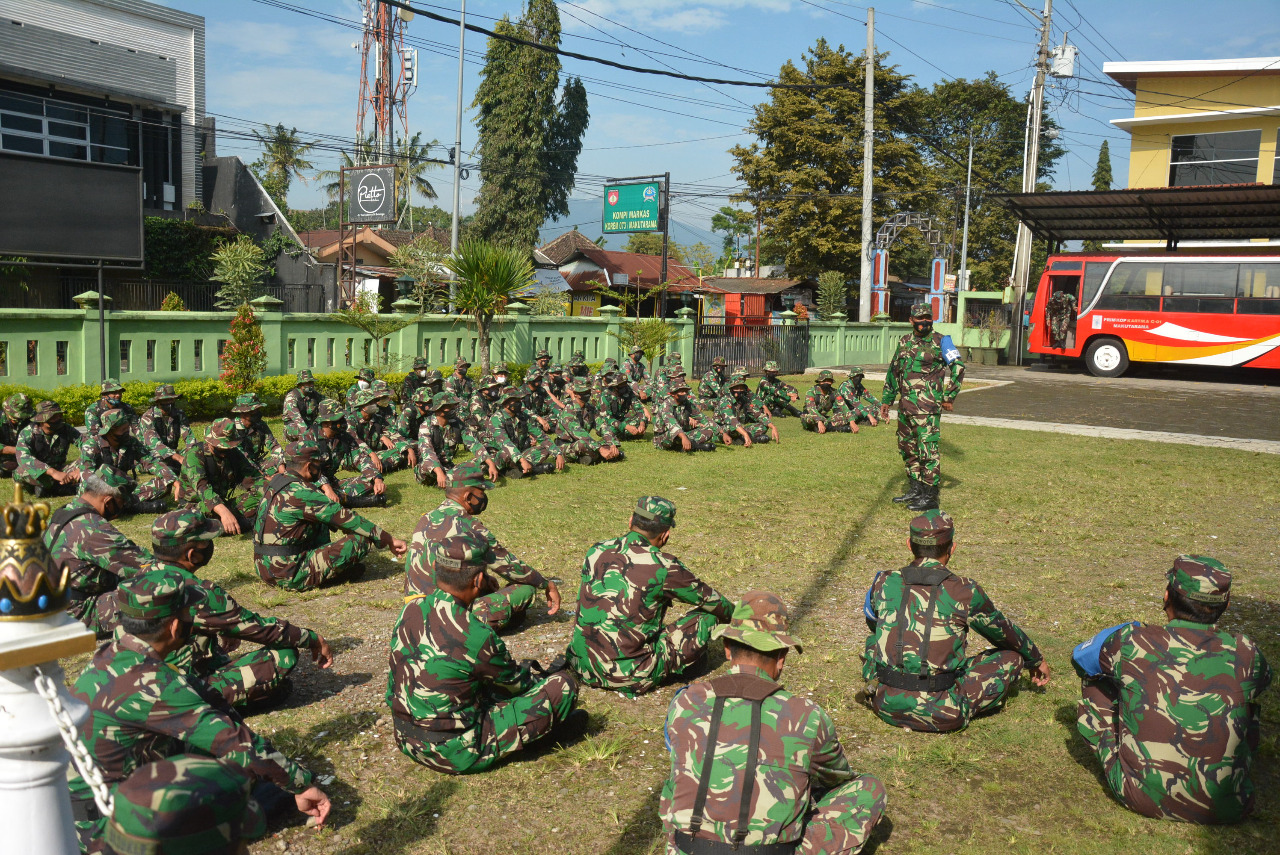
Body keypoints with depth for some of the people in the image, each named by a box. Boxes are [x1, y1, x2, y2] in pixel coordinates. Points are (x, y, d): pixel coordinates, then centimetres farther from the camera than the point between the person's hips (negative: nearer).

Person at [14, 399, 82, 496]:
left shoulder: (66, 429, -8)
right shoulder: (28, 432, -16)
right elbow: (23, 457, -33)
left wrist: (80, 468, -33)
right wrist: (53, 472, -46)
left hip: (59, 472, 2)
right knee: (21, 472, -35)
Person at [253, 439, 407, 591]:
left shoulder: (276, 483, 8)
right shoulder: (300, 494, -19)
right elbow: (344, 518, -14)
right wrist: (389, 539, -8)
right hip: (289, 576, -9)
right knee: (362, 540, -14)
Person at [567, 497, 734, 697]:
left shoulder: (596, 552, 2)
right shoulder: (662, 567, -13)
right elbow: (710, 598, 4)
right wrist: (736, 615, 26)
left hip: (580, 668, 6)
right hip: (628, 677, -6)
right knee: (707, 615, 3)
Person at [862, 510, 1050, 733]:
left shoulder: (884, 583, -3)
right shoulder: (965, 592, -11)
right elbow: (1005, 632, 9)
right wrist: (1036, 659, 30)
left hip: (885, 706, 2)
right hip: (938, 716, -2)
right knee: (1011, 657, 12)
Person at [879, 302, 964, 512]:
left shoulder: (940, 342, -3)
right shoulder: (904, 342, 14)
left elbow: (958, 367, -7)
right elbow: (893, 372, 22)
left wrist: (949, 396, -11)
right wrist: (886, 400, 22)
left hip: (927, 408, -7)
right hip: (905, 406, 7)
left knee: (927, 450, -8)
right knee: (907, 448, 13)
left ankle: (930, 496, -3)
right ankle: (915, 489, 25)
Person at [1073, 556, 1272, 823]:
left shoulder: (1131, 642, -10)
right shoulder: (1245, 654, -7)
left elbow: (1080, 657, 12)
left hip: (1141, 798, -1)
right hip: (1223, 809, 2)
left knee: (1094, 682, 16)